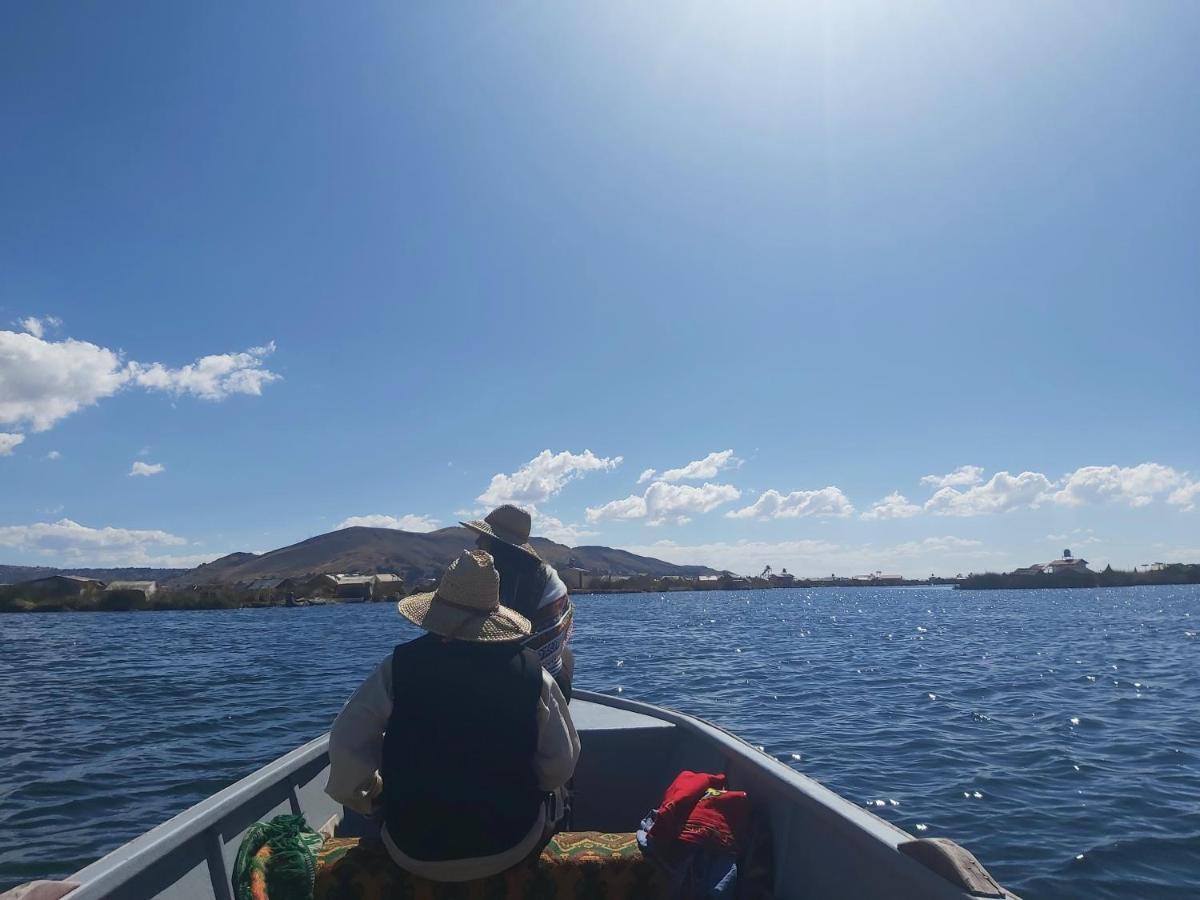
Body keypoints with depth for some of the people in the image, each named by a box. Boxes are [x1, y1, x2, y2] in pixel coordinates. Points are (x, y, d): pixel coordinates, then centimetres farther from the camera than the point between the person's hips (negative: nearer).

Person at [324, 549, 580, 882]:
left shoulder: (400, 667, -16)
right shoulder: (532, 672, -15)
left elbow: (347, 745, -10)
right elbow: (560, 767, -9)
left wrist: (370, 796, 9)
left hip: (416, 852, 1)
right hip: (511, 845, 0)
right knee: (551, 794, 29)